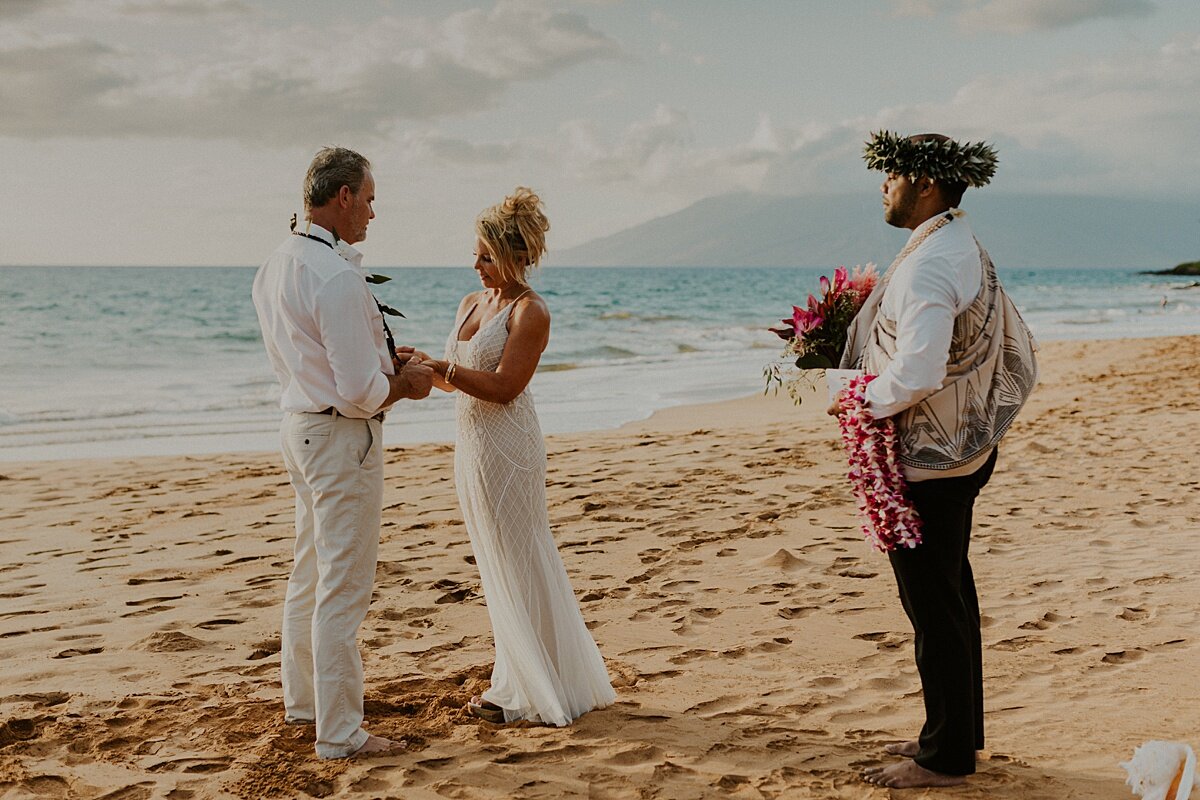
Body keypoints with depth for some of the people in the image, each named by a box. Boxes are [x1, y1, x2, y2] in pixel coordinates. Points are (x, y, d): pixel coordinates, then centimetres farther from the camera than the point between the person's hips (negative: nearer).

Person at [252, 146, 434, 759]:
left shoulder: (274, 267, 6)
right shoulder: (338, 278, -23)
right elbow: (360, 391, -24)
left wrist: (382, 365, 14)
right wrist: (405, 384, -5)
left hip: (299, 424, 10)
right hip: (342, 437, -10)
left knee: (310, 575, 22)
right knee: (344, 588, -2)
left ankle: (302, 699, 38)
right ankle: (339, 734, 7)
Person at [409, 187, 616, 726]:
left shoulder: (530, 312, -12)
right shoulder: (472, 303, 13)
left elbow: (503, 386, -20)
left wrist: (439, 367, -22)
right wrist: (421, 372, -2)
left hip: (507, 448, -9)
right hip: (471, 444, 9)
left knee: (519, 568, -1)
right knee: (496, 568, 14)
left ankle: (538, 693, 11)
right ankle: (516, 683, 24)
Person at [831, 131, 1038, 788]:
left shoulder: (926, 265, -21)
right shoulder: (972, 255, 11)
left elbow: (915, 374, -32)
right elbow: (1020, 360, 17)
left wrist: (857, 401, -16)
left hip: (925, 462, -10)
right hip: (965, 453, 10)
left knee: (932, 604, 0)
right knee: (951, 595, 18)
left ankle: (945, 757, 11)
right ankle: (959, 732, 31)